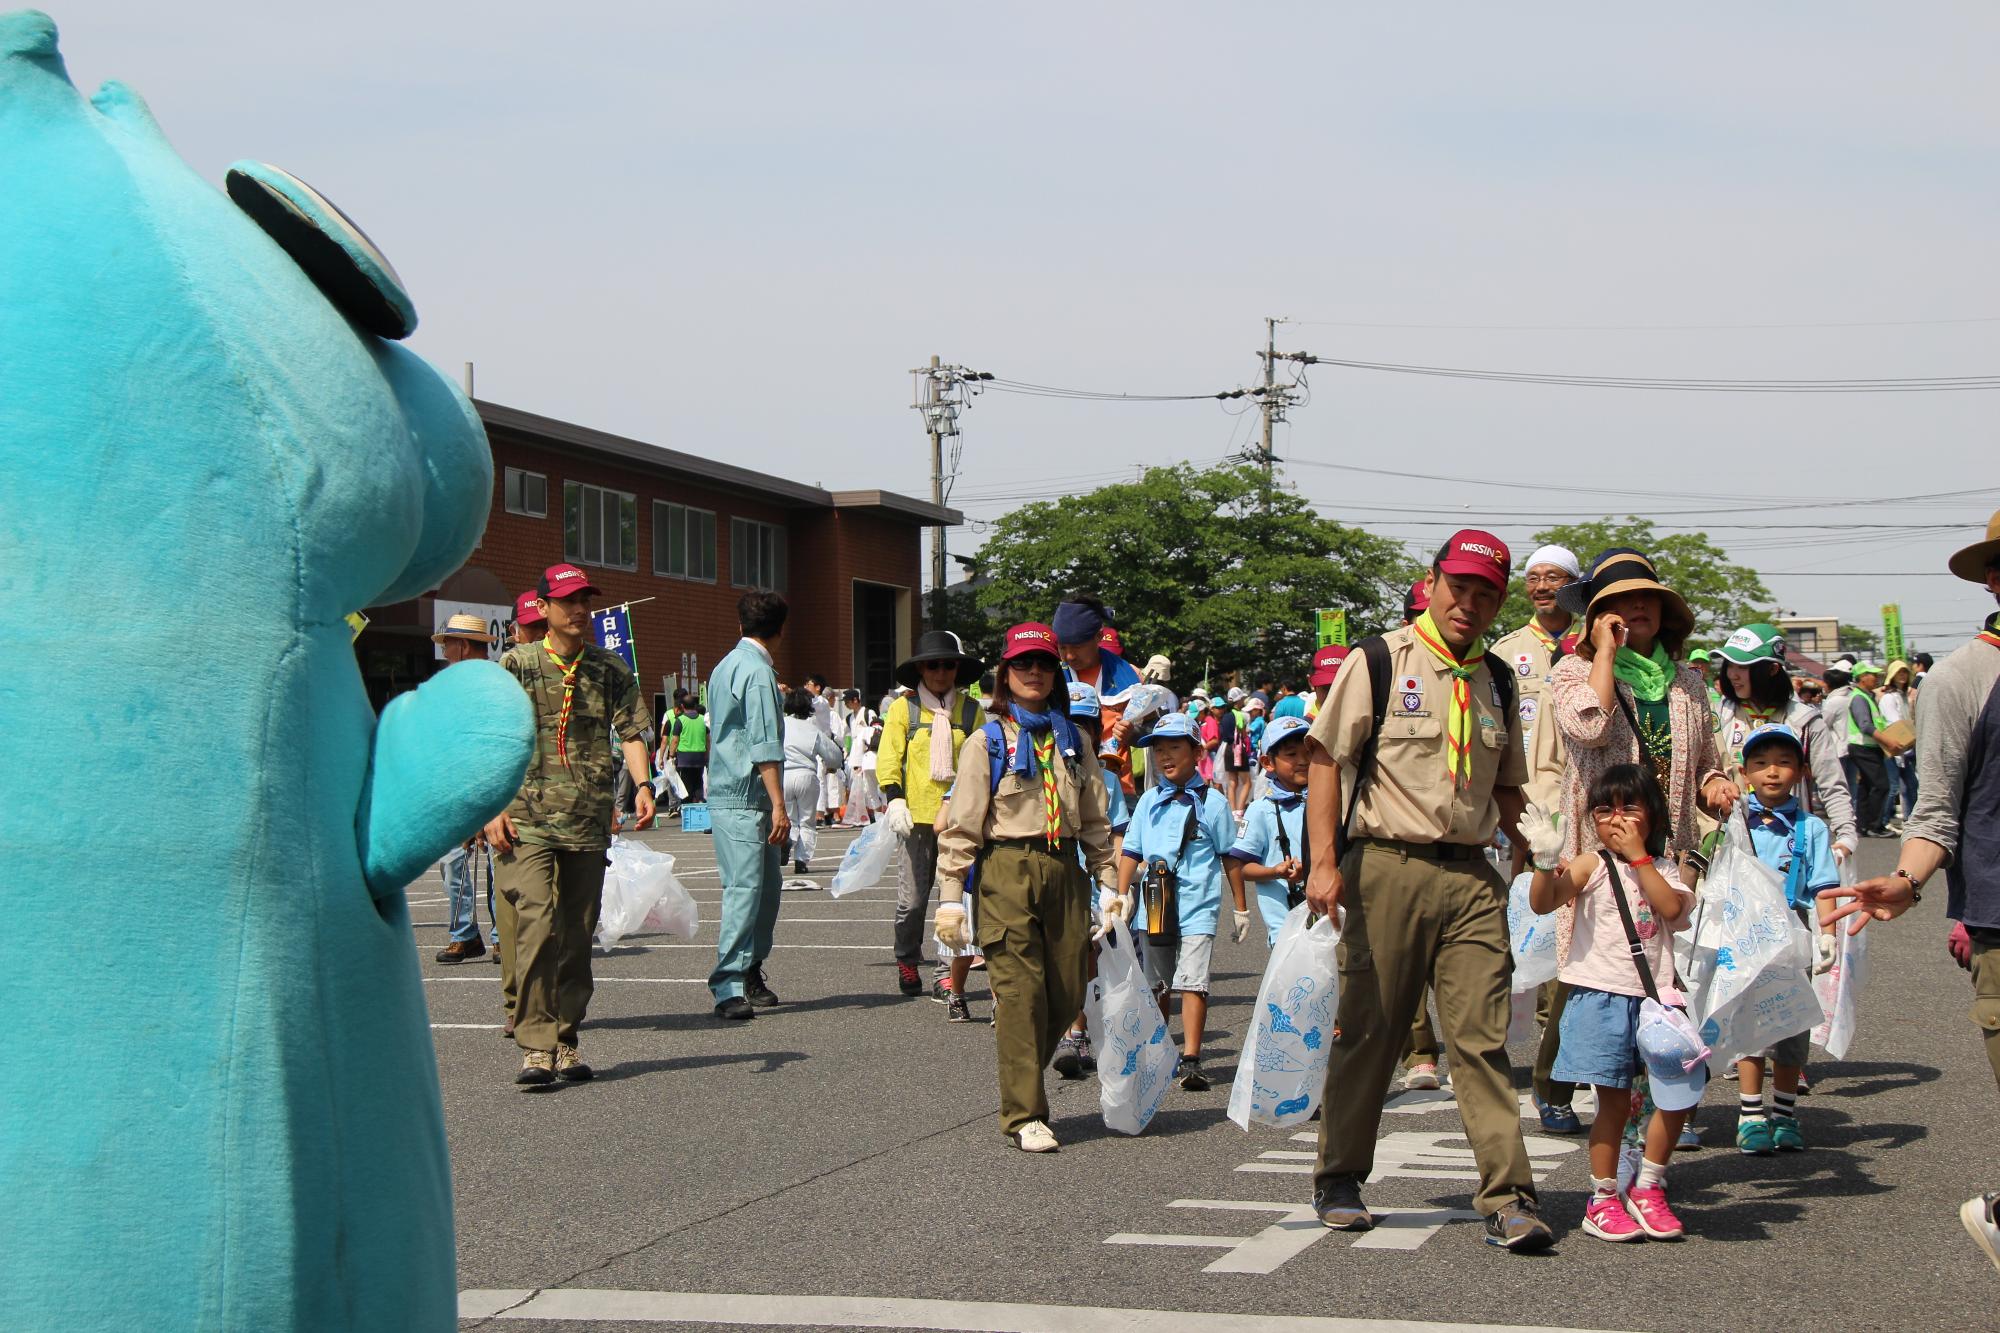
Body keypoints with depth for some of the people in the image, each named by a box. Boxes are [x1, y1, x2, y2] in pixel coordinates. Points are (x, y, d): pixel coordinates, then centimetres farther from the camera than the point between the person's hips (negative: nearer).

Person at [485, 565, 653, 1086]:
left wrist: (642, 784, -12)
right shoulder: (515, 664, 4)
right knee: (537, 925, -16)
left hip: (589, 823, 3)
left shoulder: (610, 670, 11)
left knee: (577, 936, 6)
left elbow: (630, 732, 6)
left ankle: (566, 1042, 16)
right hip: (527, 821, -3)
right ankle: (535, 1045, -14)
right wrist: (492, 808, -6)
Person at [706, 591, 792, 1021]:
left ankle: (750, 975, 20)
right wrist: (779, 806, -20)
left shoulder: (725, 667, 18)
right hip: (745, 800, -10)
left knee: (765, 888, 14)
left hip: (725, 791, 10)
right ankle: (729, 988, -16)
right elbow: (765, 746, -18)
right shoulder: (758, 672, -12)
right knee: (745, 889, -13)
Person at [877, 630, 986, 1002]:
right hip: (917, 817, -1)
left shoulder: (971, 710, 11)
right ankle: (907, 963, 25)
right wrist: (894, 799, -12)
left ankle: (948, 973, 2)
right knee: (912, 900, 3)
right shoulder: (903, 709, 6)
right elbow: (888, 758, 1)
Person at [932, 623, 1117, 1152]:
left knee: (1068, 991, 3)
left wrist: (1109, 885, 10)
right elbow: (961, 824, -2)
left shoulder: (1073, 740, 15)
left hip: (1064, 870, 4)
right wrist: (950, 896, -8)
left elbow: (1095, 820, 17)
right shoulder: (987, 741, 2)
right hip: (1007, 872, -4)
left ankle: (1021, 1076, 27)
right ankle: (1024, 1115, -2)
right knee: (1021, 991, -8)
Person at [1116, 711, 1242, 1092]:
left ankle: (1191, 1060, -16)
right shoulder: (1149, 802, 9)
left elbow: (1230, 857, 5)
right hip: (1153, 907, 4)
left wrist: (1241, 908, 8)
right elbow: (1131, 850, 13)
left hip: (1197, 906, -4)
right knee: (1158, 985, 15)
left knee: (1192, 982, -15)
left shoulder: (1211, 801, 0)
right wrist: (1121, 895, 3)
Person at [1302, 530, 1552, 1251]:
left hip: (1472, 874, 4)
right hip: (1389, 866, -3)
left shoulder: (1495, 682, 15)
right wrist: (1325, 862, -13)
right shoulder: (1380, 661, -1)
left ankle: (1507, 1196, -5)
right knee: (1368, 1030, 5)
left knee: (1483, 1036, -4)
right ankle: (1339, 1180, 20)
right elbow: (1325, 759, -4)